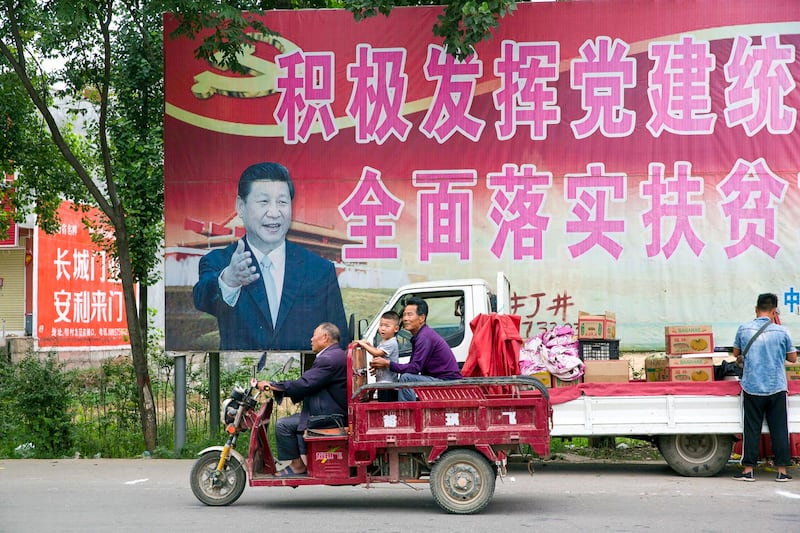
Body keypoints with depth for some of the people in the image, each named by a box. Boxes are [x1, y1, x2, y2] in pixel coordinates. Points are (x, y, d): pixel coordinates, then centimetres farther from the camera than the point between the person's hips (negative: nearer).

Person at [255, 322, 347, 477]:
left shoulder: (329, 359, -20)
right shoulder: (337, 355, 16)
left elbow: (304, 384, -24)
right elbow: (308, 384, 17)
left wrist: (271, 385, -17)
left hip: (329, 417, -11)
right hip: (333, 412, 11)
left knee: (283, 425, -12)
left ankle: (297, 466, -1)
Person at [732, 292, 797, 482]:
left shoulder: (744, 329, -2)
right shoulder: (781, 331, -4)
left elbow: (736, 353, 14)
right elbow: (793, 358, 8)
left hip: (752, 387, 0)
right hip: (777, 388, 0)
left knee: (752, 429, 6)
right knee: (779, 429, 6)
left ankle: (748, 470, 7)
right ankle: (782, 470, 7)